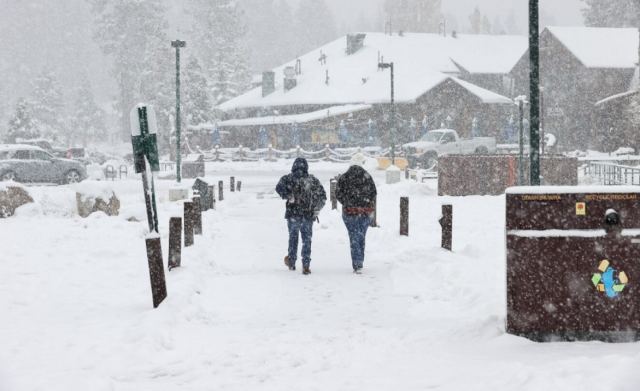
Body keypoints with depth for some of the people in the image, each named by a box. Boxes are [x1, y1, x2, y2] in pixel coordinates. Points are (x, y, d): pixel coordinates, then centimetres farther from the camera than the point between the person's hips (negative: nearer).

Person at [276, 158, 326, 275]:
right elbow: (322, 196, 7)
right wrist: (317, 210, 12)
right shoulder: (313, 180, 6)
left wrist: (289, 197, -11)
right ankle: (306, 265, -2)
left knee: (293, 237, 16)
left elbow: (279, 187, -19)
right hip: (308, 216, 1)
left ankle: (291, 261, 25)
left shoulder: (289, 178, -2)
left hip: (293, 214, -1)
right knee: (307, 240, 6)